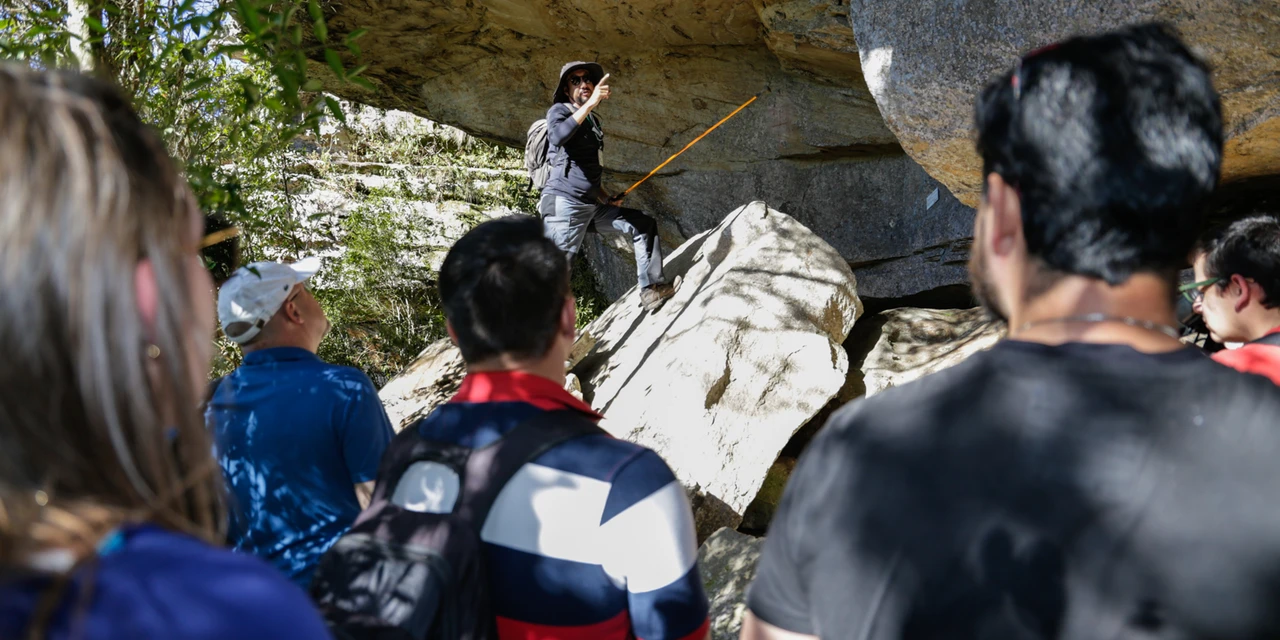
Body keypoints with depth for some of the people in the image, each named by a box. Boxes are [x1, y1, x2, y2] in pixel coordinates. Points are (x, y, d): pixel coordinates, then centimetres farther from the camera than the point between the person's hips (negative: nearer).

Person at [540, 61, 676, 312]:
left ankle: (652, 288, 7)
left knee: (644, 225, 9)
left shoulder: (594, 121, 22)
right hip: (564, 204, -8)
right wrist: (590, 103, -29)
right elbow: (557, 135, -27)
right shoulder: (559, 111, -1)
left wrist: (607, 199, 17)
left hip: (592, 206, 8)